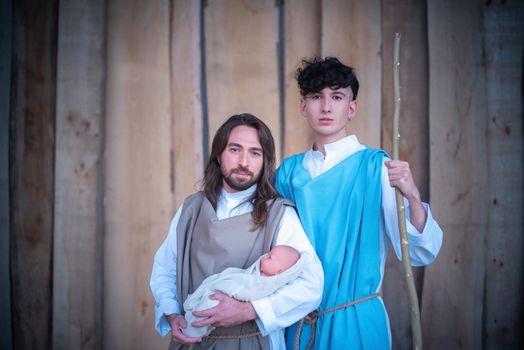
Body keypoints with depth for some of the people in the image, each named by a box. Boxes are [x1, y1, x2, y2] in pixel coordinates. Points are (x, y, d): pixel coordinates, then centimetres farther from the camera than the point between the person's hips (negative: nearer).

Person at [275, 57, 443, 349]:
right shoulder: (289, 171, 0)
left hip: (357, 321, -3)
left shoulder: (377, 166, -9)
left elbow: (421, 255, -15)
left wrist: (412, 196, -29)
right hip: (299, 322, 3)